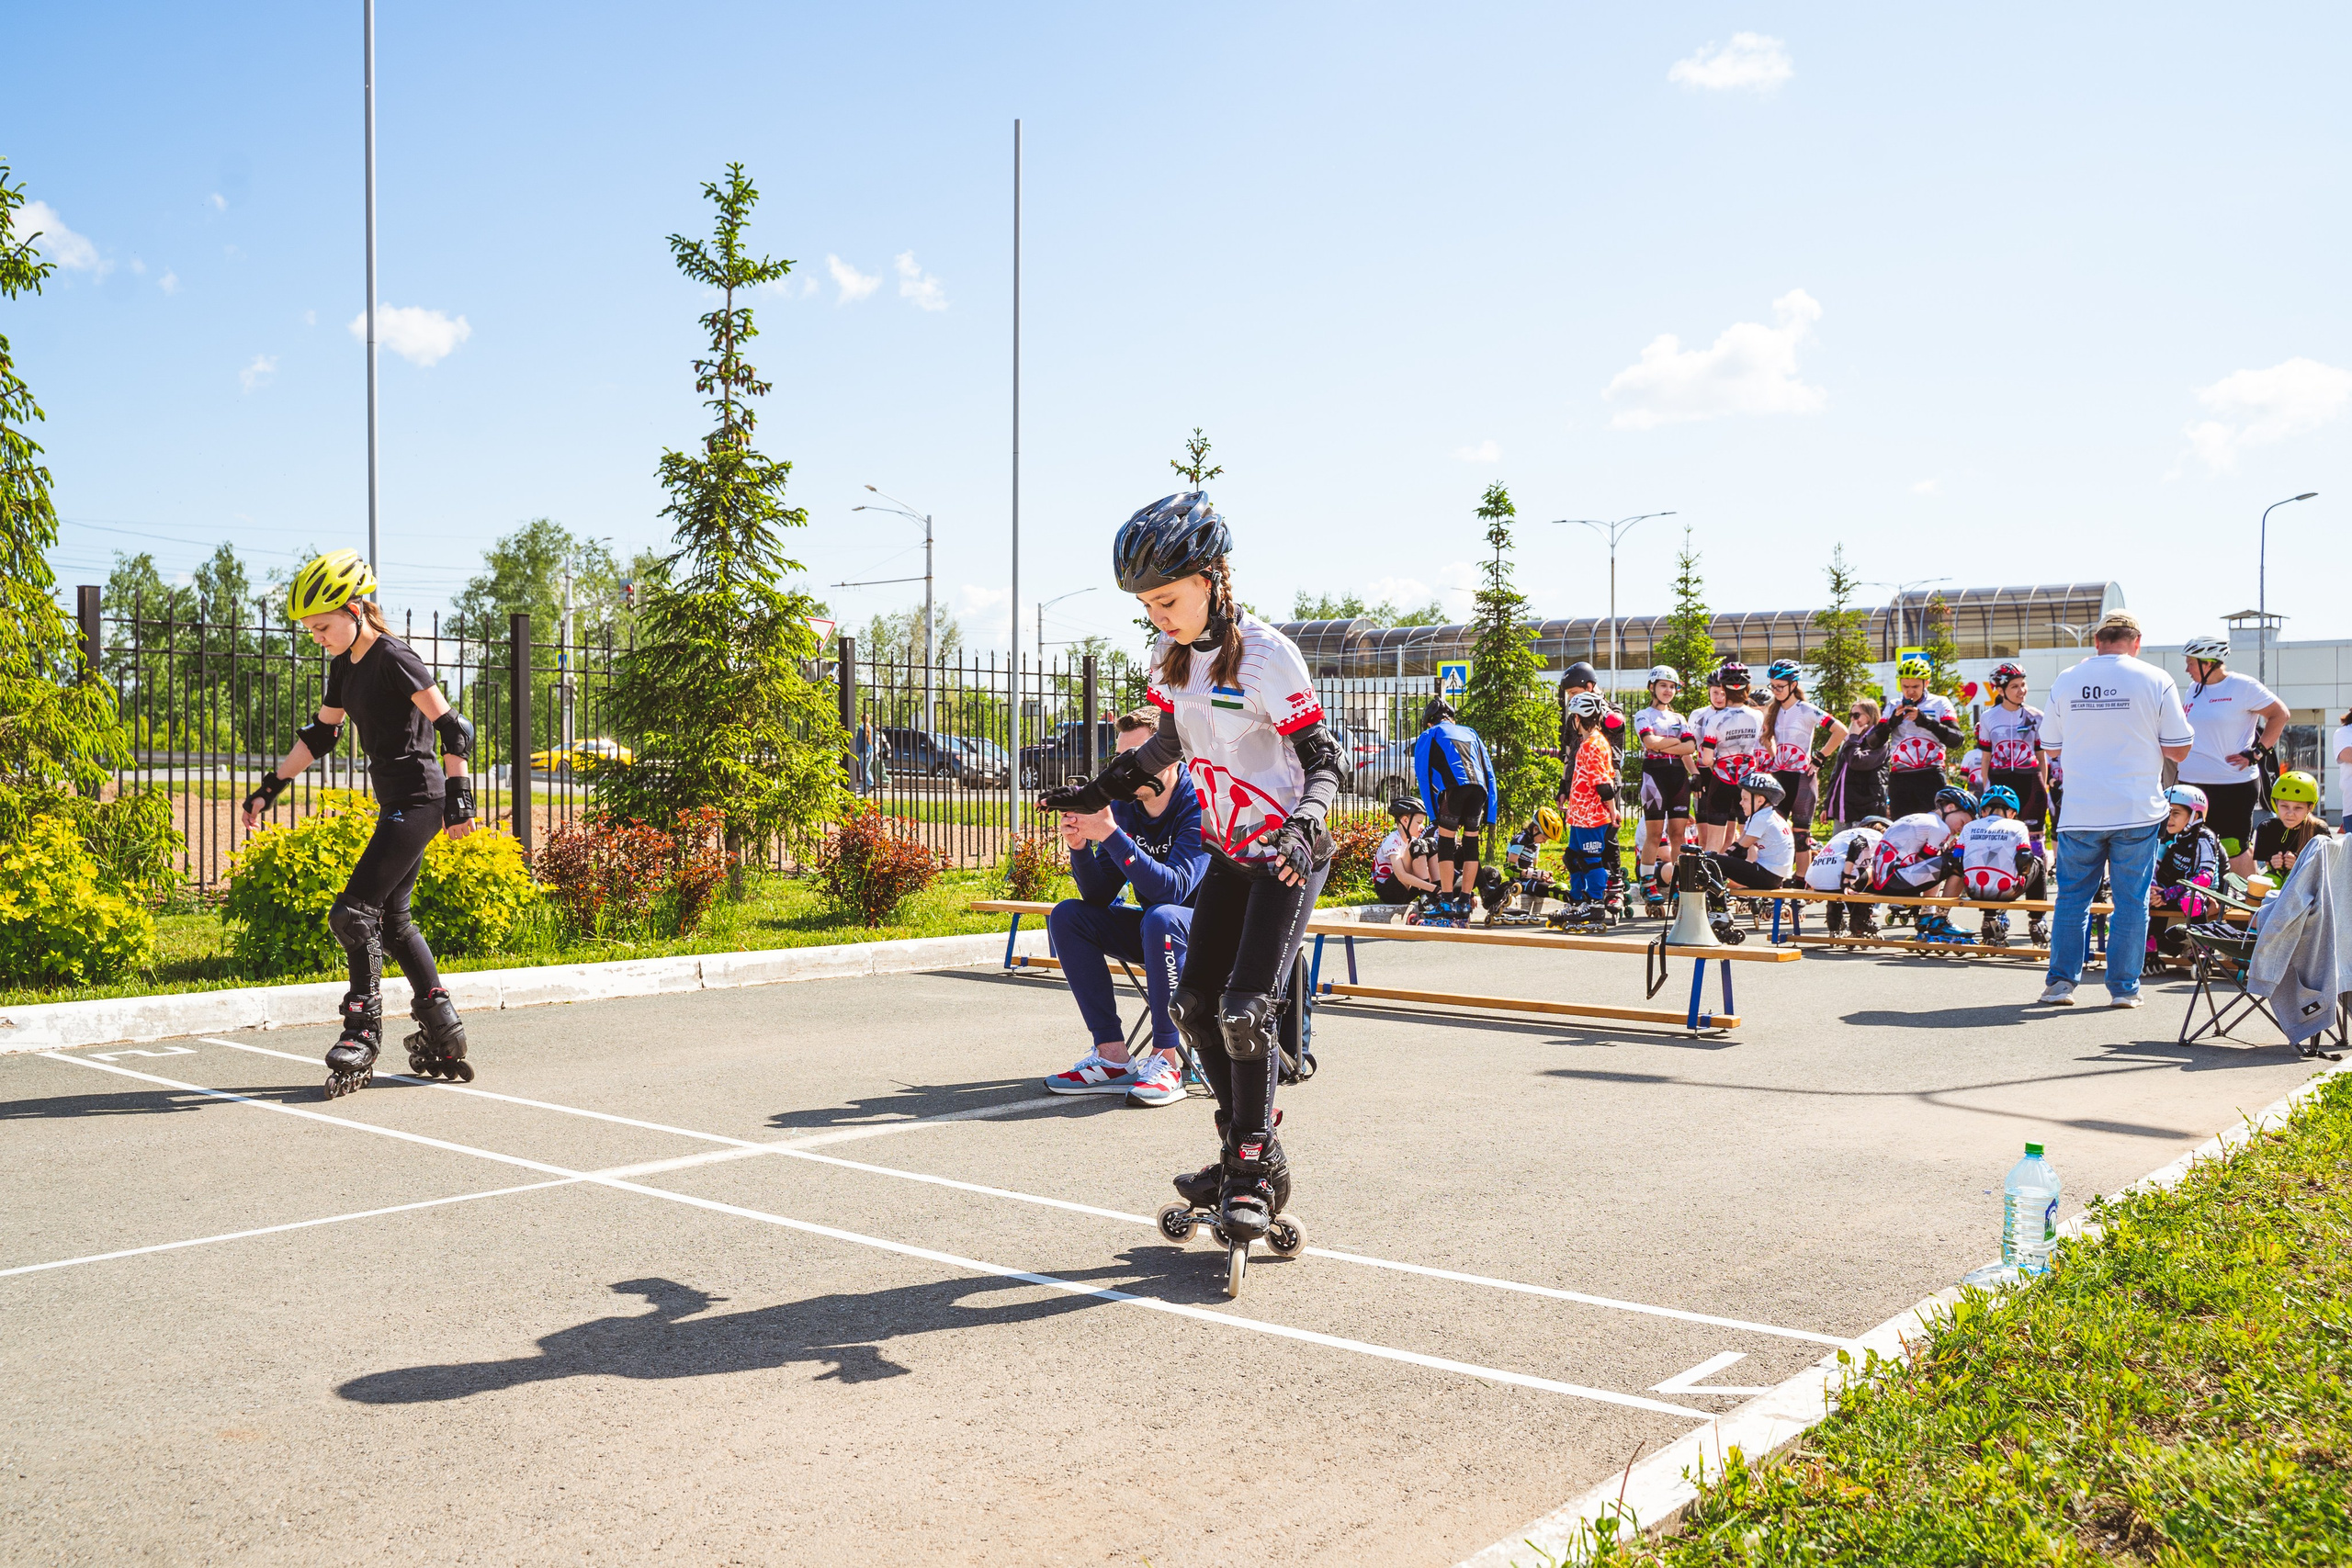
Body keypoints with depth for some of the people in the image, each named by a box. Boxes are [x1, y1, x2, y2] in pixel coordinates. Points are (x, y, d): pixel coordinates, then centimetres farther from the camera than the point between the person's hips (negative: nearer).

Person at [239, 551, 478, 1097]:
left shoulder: (393, 658, -13)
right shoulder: (346, 665, 13)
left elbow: (451, 727, -17)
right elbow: (321, 734, 24)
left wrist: (459, 796, -21)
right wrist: (272, 786, 22)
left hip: (418, 799, -10)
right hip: (398, 802, 10)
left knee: (354, 912, -11)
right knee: (392, 918, 11)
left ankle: (363, 1032, -3)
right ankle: (443, 1032, 16)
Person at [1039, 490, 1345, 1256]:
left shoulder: (1266, 654, -18)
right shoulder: (1172, 655, 3)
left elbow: (1325, 759, -17)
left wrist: (1302, 828, -34)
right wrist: (1101, 790, 17)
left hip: (1287, 854, -7)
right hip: (1229, 853, 8)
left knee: (1245, 1008, -15)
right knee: (1193, 1004, 5)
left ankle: (1258, 1169, -1)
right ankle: (1242, 1149, 19)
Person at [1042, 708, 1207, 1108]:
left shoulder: (1200, 805, -21)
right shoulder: (1124, 805, -2)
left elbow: (1173, 888, -33)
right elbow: (1099, 896, -3)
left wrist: (1110, 834, -37)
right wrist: (1079, 847, -21)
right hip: (1151, 932, 7)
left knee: (1161, 918, -37)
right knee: (1067, 916, -9)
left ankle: (1167, 1059, -25)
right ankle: (1112, 1055, -14)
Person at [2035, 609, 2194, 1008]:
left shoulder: (2065, 683, 1)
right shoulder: (2156, 681, -4)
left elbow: (2051, 748, 10)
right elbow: (2178, 750, -1)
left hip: (2079, 812, 1)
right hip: (2137, 811, -1)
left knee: (2072, 897, 11)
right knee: (2131, 901, 7)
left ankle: (2061, 981, 10)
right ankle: (2124, 987, 10)